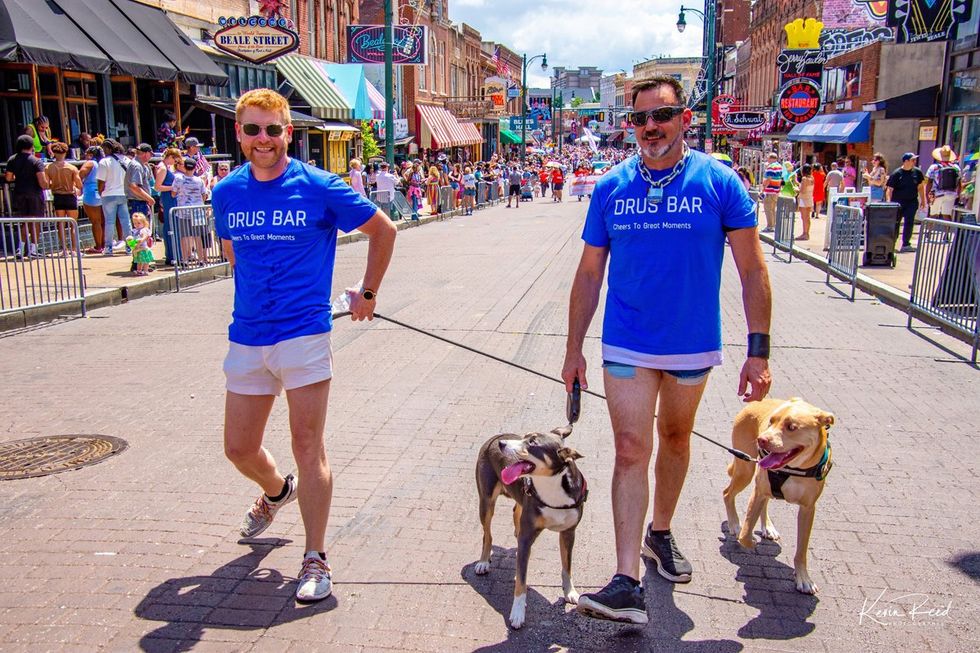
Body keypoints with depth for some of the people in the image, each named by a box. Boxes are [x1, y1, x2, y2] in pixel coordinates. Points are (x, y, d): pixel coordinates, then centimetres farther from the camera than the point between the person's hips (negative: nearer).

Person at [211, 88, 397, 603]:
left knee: (308, 448, -2)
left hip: (304, 334, -5)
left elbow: (383, 230, 3)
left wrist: (368, 293, 6)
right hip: (246, 338, 5)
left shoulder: (319, 187, -7)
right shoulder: (226, 192, 6)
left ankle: (315, 560, 10)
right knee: (239, 448, 14)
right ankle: (277, 492, 47)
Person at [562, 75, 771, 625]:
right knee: (631, 451, -6)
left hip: (693, 345, 0)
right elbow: (590, 274, 5)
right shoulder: (611, 188, -1)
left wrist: (759, 350, -9)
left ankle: (661, 532, 41)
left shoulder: (720, 183, -7)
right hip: (628, 346, 0)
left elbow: (753, 272, -5)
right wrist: (574, 348, 4)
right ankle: (628, 583, -5)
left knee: (676, 439, 18)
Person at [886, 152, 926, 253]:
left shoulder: (917, 172, 4)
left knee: (909, 222, -6)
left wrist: (922, 200, 15)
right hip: (898, 202, -3)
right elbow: (889, 190, -9)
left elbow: (920, 187, 15)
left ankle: (906, 245, -2)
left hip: (912, 202, 3)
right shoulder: (896, 173, -8)